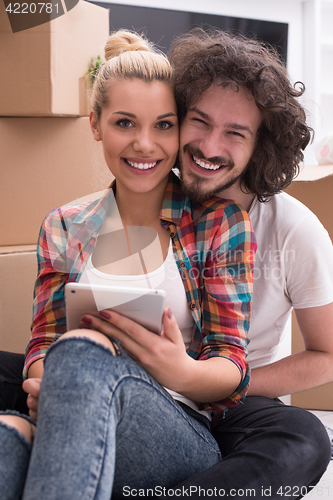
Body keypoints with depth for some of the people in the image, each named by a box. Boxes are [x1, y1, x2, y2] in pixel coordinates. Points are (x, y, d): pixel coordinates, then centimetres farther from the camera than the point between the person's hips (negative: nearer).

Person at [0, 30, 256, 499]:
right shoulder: (64, 228, 13)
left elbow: (232, 365, 1)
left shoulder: (221, 221, 6)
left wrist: (185, 374, -24)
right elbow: (43, 342, 9)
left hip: (187, 436, -1)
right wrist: (45, 385, -17)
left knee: (84, 351, -35)